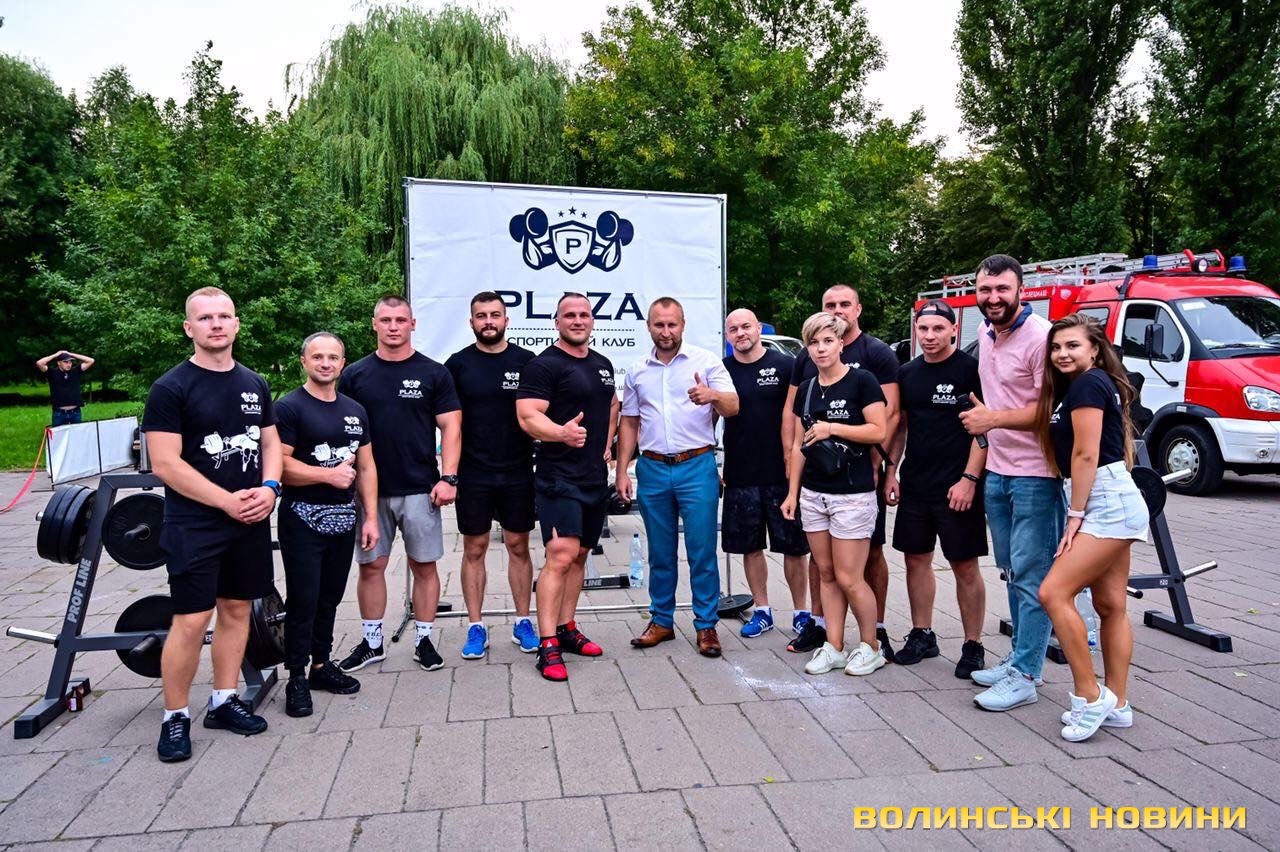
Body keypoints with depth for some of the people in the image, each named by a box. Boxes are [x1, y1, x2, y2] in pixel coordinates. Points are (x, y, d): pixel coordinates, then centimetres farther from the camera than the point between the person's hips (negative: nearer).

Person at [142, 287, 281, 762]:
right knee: (191, 621, -5)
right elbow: (165, 464, -14)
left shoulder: (254, 385, 10)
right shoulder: (171, 388, -8)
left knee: (236, 610, 12)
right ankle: (176, 717, 12)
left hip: (250, 521, 6)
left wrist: (269, 487, -6)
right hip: (195, 525, -5)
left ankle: (223, 702, 26)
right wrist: (227, 501, -17)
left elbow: (271, 444, 14)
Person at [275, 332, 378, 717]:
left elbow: (366, 467, 11)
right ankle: (297, 679, 11)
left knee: (329, 598, 14)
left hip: (343, 519, 6)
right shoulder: (289, 407, -7)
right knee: (303, 601, -1)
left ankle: (321, 665, 28)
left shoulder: (355, 411, 11)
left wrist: (370, 517, 6)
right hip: (303, 519, -6)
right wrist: (329, 474, -18)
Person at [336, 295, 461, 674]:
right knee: (370, 565, 9)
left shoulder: (433, 373, 1)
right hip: (369, 488, 2)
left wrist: (448, 478, -11)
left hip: (420, 489, -1)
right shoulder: (354, 375, 6)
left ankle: (424, 640, 18)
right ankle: (372, 642, 23)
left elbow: (451, 427, -1)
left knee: (424, 565, 5)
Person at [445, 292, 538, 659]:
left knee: (519, 546, 9)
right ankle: (476, 627, 17)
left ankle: (522, 622, 21)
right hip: (472, 474, 0)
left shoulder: (526, 361, 2)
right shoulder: (458, 363, 2)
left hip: (517, 472, 0)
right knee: (474, 549, 7)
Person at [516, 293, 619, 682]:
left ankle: (566, 628, 26)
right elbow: (528, 416, -20)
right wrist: (562, 433, -38)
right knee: (560, 557, -14)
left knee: (580, 555, 14)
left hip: (595, 476, 8)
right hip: (559, 477, -8)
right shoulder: (543, 365, -10)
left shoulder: (603, 364, 14)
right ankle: (548, 646, -9)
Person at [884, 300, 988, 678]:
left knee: (965, 567, 2)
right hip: (914, 486, 6)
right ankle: (922, 636, 24)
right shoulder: (908, 373, 10)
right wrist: (891, 472, 8)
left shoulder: (970, 369, -7)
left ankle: (973, 646, 13)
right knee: (916, 560, 11)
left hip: (956, 488, -6)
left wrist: (969, 479, -16)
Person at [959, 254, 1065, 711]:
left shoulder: (1040, 336, -16)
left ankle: (1024, 677, 6)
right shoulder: (986, 335, 11)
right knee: (1012, 572, 17)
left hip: (1034, 476, -9)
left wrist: (994, 419, -21)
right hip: (997, 472, 9)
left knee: (1031, 575, -2)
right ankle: (1020, 657, 29)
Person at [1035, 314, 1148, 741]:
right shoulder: (1099, 384, 19)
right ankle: (1117, 705, 17)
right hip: (1111, 505, 11)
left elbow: (1086, 455, -15)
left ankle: (1090, 696, -6)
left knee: (1054, 593, -14)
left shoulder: (1087, 384, -11)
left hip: (1106, 503, -11)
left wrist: (1075, 516, -13)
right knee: (1111, 605, 11)